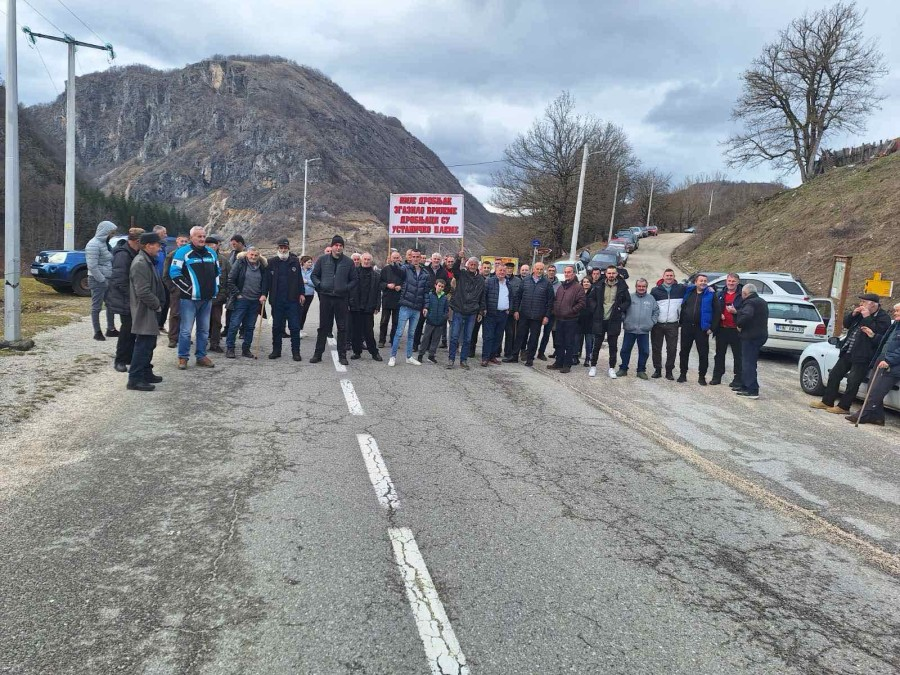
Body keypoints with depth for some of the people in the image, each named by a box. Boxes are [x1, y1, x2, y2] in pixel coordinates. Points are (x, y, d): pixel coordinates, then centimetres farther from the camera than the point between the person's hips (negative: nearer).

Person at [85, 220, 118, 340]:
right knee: (96, 307, 0)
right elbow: (92, 266, -21)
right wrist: (102, 280, -18)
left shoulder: (104, 243, 12)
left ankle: (111, 329, 24)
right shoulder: (94, 245, -15)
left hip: (107, 280, 9)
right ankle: (97, 332, 7)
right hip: (97, 281, -9)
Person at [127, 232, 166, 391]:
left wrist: (157, 303, 12)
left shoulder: (147, 261, 15)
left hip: (150, 311, 11)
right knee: (143, 345, -8)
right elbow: (143, 292, -24)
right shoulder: (140, 263, -18)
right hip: (144, 312, -11)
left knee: (148, 344, 17)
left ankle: (146, 373, 27)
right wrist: (156, 304, -13)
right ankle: (135, 379, -4)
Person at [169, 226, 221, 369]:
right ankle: (183, 357, 6)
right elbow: (174, 273, -11)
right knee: (186, 330, -3)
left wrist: (215, 288, 14)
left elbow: (217, 271, 24)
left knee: (204, 330, 11)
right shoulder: (183, 252, -6)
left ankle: (201, 356, 20)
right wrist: (188, 288, -13)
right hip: (190, 298, -6)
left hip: (207, 298, 6)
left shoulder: (211, 253, 12)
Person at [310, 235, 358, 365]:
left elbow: (354, 280, 8)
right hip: (325, 297, 0)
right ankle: (318, 353, 16)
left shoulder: (349, 262, 4)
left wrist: (346, 288, -8)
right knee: (323, 327, 8)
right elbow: (314, 275, 11)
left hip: (341, 299, 0)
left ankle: (342, 355, 11)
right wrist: (319, 285, -6)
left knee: (342, 328, 3)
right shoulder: (322, 260, 5)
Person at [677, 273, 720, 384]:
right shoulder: (688, 291, 8)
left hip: (702, 328, -3)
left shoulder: (710, 295, -1)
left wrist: (712, 328, -9)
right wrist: (681, 321, 6)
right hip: (687, 326, 3)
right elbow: (682, 307, 16)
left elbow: (717, 311, -4)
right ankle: (683, 374, 19)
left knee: (703, 353, 0)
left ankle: (702, 376, 9)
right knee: (684, 351, 9)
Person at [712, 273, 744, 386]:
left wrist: (735, 311, -21)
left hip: (736, 329, -4)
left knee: (738, 355, 2)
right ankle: (717, 376, 18)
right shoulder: (719, 294, 11)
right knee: (719, 354, 11)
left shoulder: (742, 295, -3)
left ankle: (738, 378, 8)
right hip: (721, 329, 4)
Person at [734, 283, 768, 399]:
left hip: (750, 336, -10)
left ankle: (753, 390, -8)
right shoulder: (762, 302, 17)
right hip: (761, 334, 10)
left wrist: (739, 324, -16)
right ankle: (745, 387, 24)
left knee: (748, 363, -6)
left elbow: (746, 316, -34)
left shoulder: (749, 303, -15)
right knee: (749, 363, 18)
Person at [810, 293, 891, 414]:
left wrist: (867, 317, -21)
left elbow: (876, 334, -22)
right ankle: (827, 401, 21)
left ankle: (843, 407, 6)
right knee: (834, 375, 12)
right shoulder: (860, 312, 11)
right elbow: (846, 323, 14)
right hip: (847, 352, 8)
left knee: (852, 382, -4)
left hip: (862, 356, -8)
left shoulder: (883, 318, -9)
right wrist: (853, 313, -4)